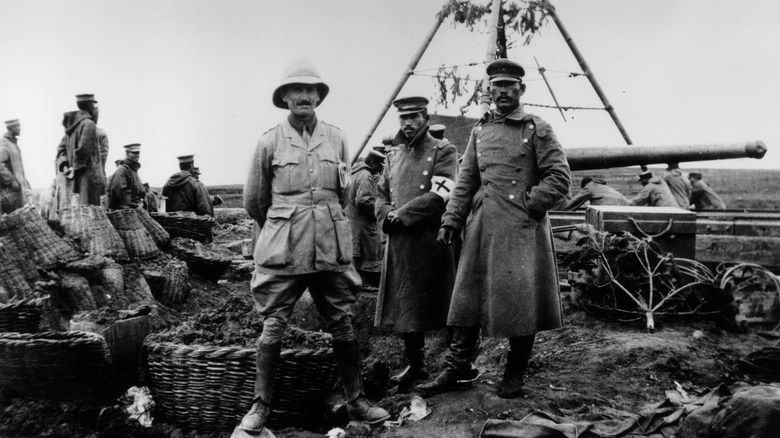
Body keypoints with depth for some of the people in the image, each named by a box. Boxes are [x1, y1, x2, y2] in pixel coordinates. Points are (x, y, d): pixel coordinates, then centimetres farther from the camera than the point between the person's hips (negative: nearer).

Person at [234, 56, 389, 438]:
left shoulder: (336, 139, 7)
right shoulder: (269, 142, 0)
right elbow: (253, 201, 10)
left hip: (332, 247, 3)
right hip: (282, 250, -2)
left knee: (343, 326, 8)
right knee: (273, 328, 1)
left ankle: (355, 400, 21)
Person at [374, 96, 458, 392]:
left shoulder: (443, 151, -3)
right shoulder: (394, 154, 16)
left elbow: (439, 195, -15)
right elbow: (381, 193, 16)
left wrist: (402, 214, -14)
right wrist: (387, 216, -5)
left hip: (431, 241, -6)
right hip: (399, 242, 6)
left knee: (433, 303, -2)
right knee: (404, 306, 11)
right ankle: (414, 364, 24)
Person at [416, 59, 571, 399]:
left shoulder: (538, 129, 2)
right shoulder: (479, 131, 15)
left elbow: (560, 177, -3)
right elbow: (465, 181, 13)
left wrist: (530, 204, -11)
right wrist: (451, 220, 4)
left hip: (523, 229, -4)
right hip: (482, 227, 4)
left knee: (522, 300, 0)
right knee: (468, 296, 3)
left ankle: (514, 376, 14)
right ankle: (455, 370, 10)